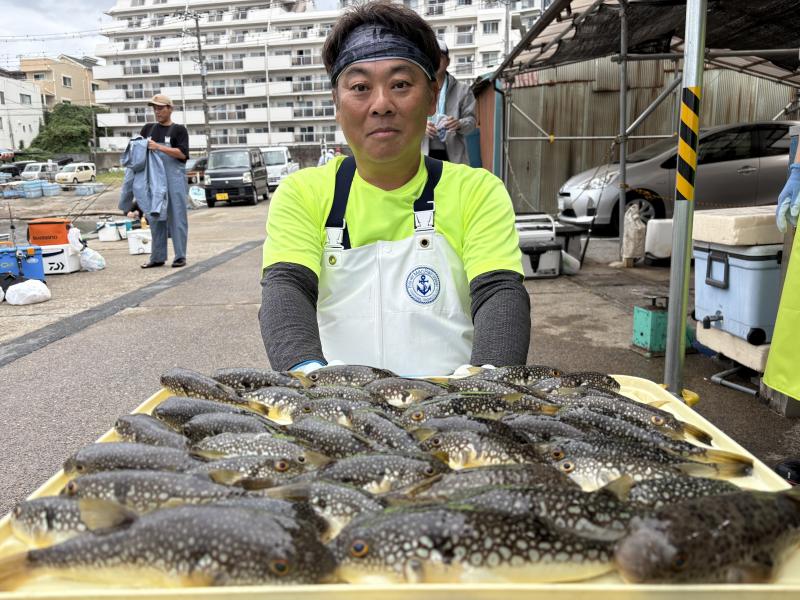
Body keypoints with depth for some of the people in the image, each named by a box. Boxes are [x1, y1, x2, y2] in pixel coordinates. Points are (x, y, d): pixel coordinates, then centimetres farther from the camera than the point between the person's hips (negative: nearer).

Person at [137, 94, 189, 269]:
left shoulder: (179, 130, 1)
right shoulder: (148, 128, 15)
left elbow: (182, 154, -10)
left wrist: (159, 147, -16)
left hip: (174, 178, -5)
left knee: (177, 217, -3)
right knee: (155, 218, 7)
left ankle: (180, 256, 2)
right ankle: (157, 257, 14)